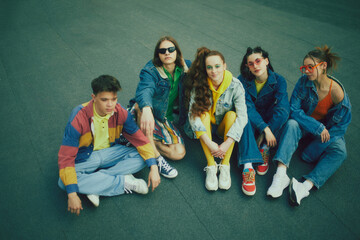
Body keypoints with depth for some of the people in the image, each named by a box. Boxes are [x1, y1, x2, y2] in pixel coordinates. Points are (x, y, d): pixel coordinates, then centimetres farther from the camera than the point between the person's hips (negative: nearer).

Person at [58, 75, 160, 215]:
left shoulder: (120, 113, -16)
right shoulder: (78, 119, -27)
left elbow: (139, 139, -9)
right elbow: (66, 157, -26)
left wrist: (153, 167, -20)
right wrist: (72, 194, -33)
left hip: (110, 152, 3)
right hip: (85, 158, -3)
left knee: (142, 157, -18)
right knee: (64, 182, -32)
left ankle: (94, 184, -22)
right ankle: (124, 181, -23)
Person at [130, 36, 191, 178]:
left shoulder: (184, 67, -3)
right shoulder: (150, 71, -19)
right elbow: (144, 90, -42)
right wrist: (146, 109, -63)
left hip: (167, 118, 4)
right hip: (149, 114, -4)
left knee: (179, 154, -15)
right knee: (140, 105, -41)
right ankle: (156, 157, -33)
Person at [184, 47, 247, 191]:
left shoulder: (235, 85, -19)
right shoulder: (199, 85, -20)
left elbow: (242, 116, -26)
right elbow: (193, 114, -28)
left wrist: (226, 144, -35)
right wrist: (209, 143, -37)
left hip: (224, 127, 0)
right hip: (205, 128, 0)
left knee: (232, 114, -29)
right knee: (202, 113, -30)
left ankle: (225, 166, -28)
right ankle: (211, 166, -31)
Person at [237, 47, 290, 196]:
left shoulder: (278, 81, -12)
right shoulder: (243, 80, -13)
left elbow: (283, 109, -25)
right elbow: (248, 107, -25)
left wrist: (267, 130, -31)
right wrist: (265, 129, -36)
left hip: (269, 120, 1)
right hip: (251, 123, 0)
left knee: (282, 112, -30)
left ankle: (264, 148, -17)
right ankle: (248, 166, -45)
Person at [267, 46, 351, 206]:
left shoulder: (338, 93, -21)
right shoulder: (304, 82, -16)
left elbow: (340, 126, -15)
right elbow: (294, 110, -15)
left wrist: (314, 150, -21)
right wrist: (318, 127, -24)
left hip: (328, 131, 0)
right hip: (304, 125, 1)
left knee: (339, 152, -28)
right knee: (292, 124, -32)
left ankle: (306, 186, -44)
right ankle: (281, 174, -45)